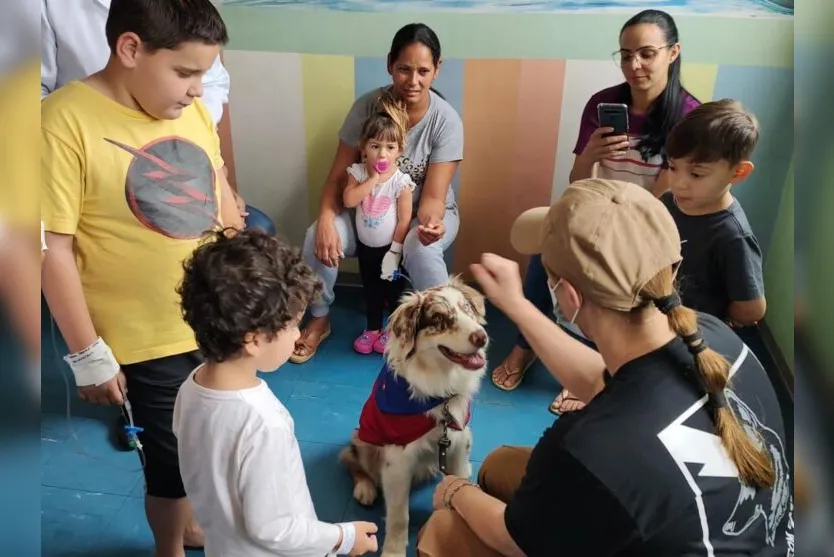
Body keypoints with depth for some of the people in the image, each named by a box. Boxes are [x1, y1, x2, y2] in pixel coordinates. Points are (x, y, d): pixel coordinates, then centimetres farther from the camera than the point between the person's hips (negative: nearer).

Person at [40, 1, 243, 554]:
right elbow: (54, 248, -16)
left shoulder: (193, 109, -2)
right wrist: (88, 353, -13)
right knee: (171, 460, 13)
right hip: (150, 339, -6)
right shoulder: (67, 120, -18)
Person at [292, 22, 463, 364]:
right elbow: (339, 175, -11)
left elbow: (433, 197, -22)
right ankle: (319, 320, 4)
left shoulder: (446, 120, -20)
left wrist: (431, 222, -46)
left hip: (424, 213, -2)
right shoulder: (367, 106, -15)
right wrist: (326, 218, -31)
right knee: (318, 237, -24)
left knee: (421, 250, -37)